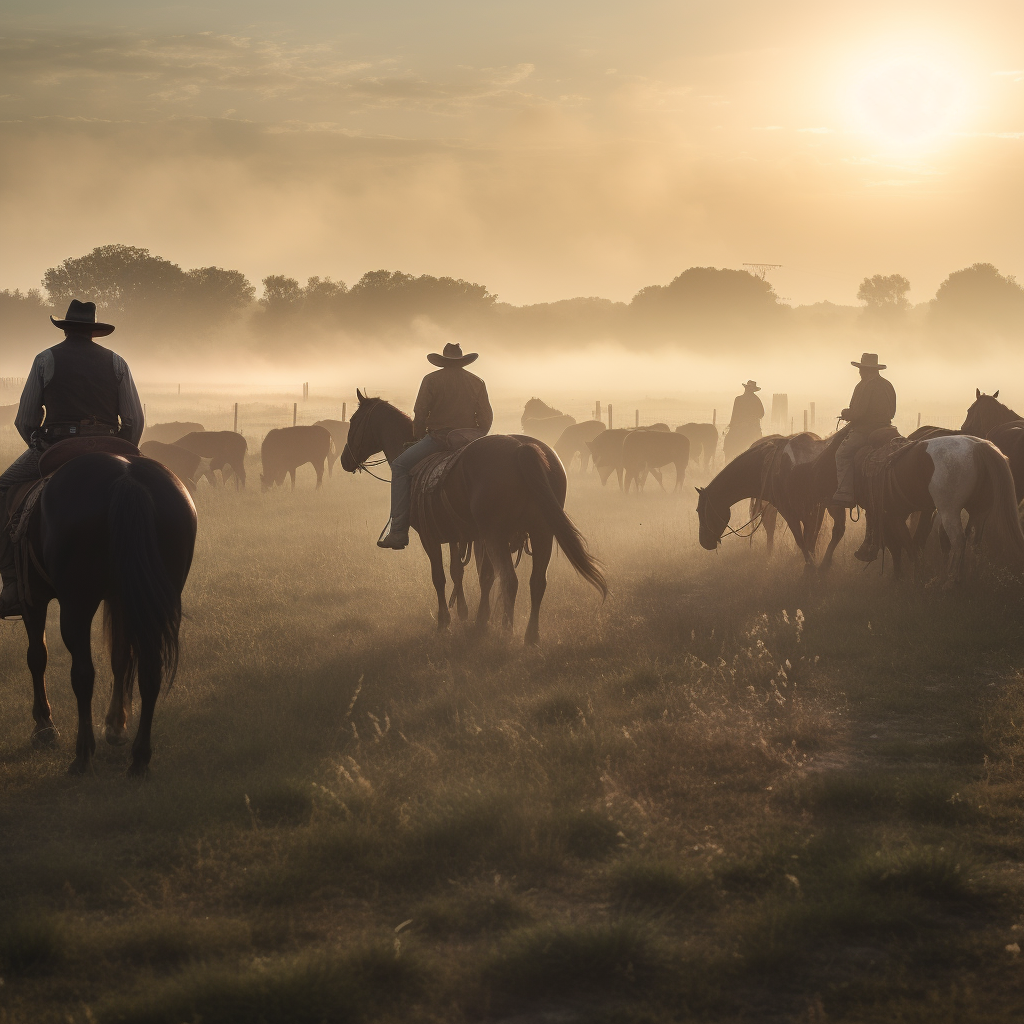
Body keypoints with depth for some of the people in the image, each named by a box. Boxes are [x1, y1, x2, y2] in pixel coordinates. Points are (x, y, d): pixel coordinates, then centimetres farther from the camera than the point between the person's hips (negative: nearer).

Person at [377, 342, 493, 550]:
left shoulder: (432, 380, 0)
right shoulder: (477, 383, 11)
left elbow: (420, 416, -1)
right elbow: (486, 420, 9)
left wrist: (418, 438, 15)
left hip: (438, 438, -5)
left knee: (400, 466, 1)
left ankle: (399, 531, -14)